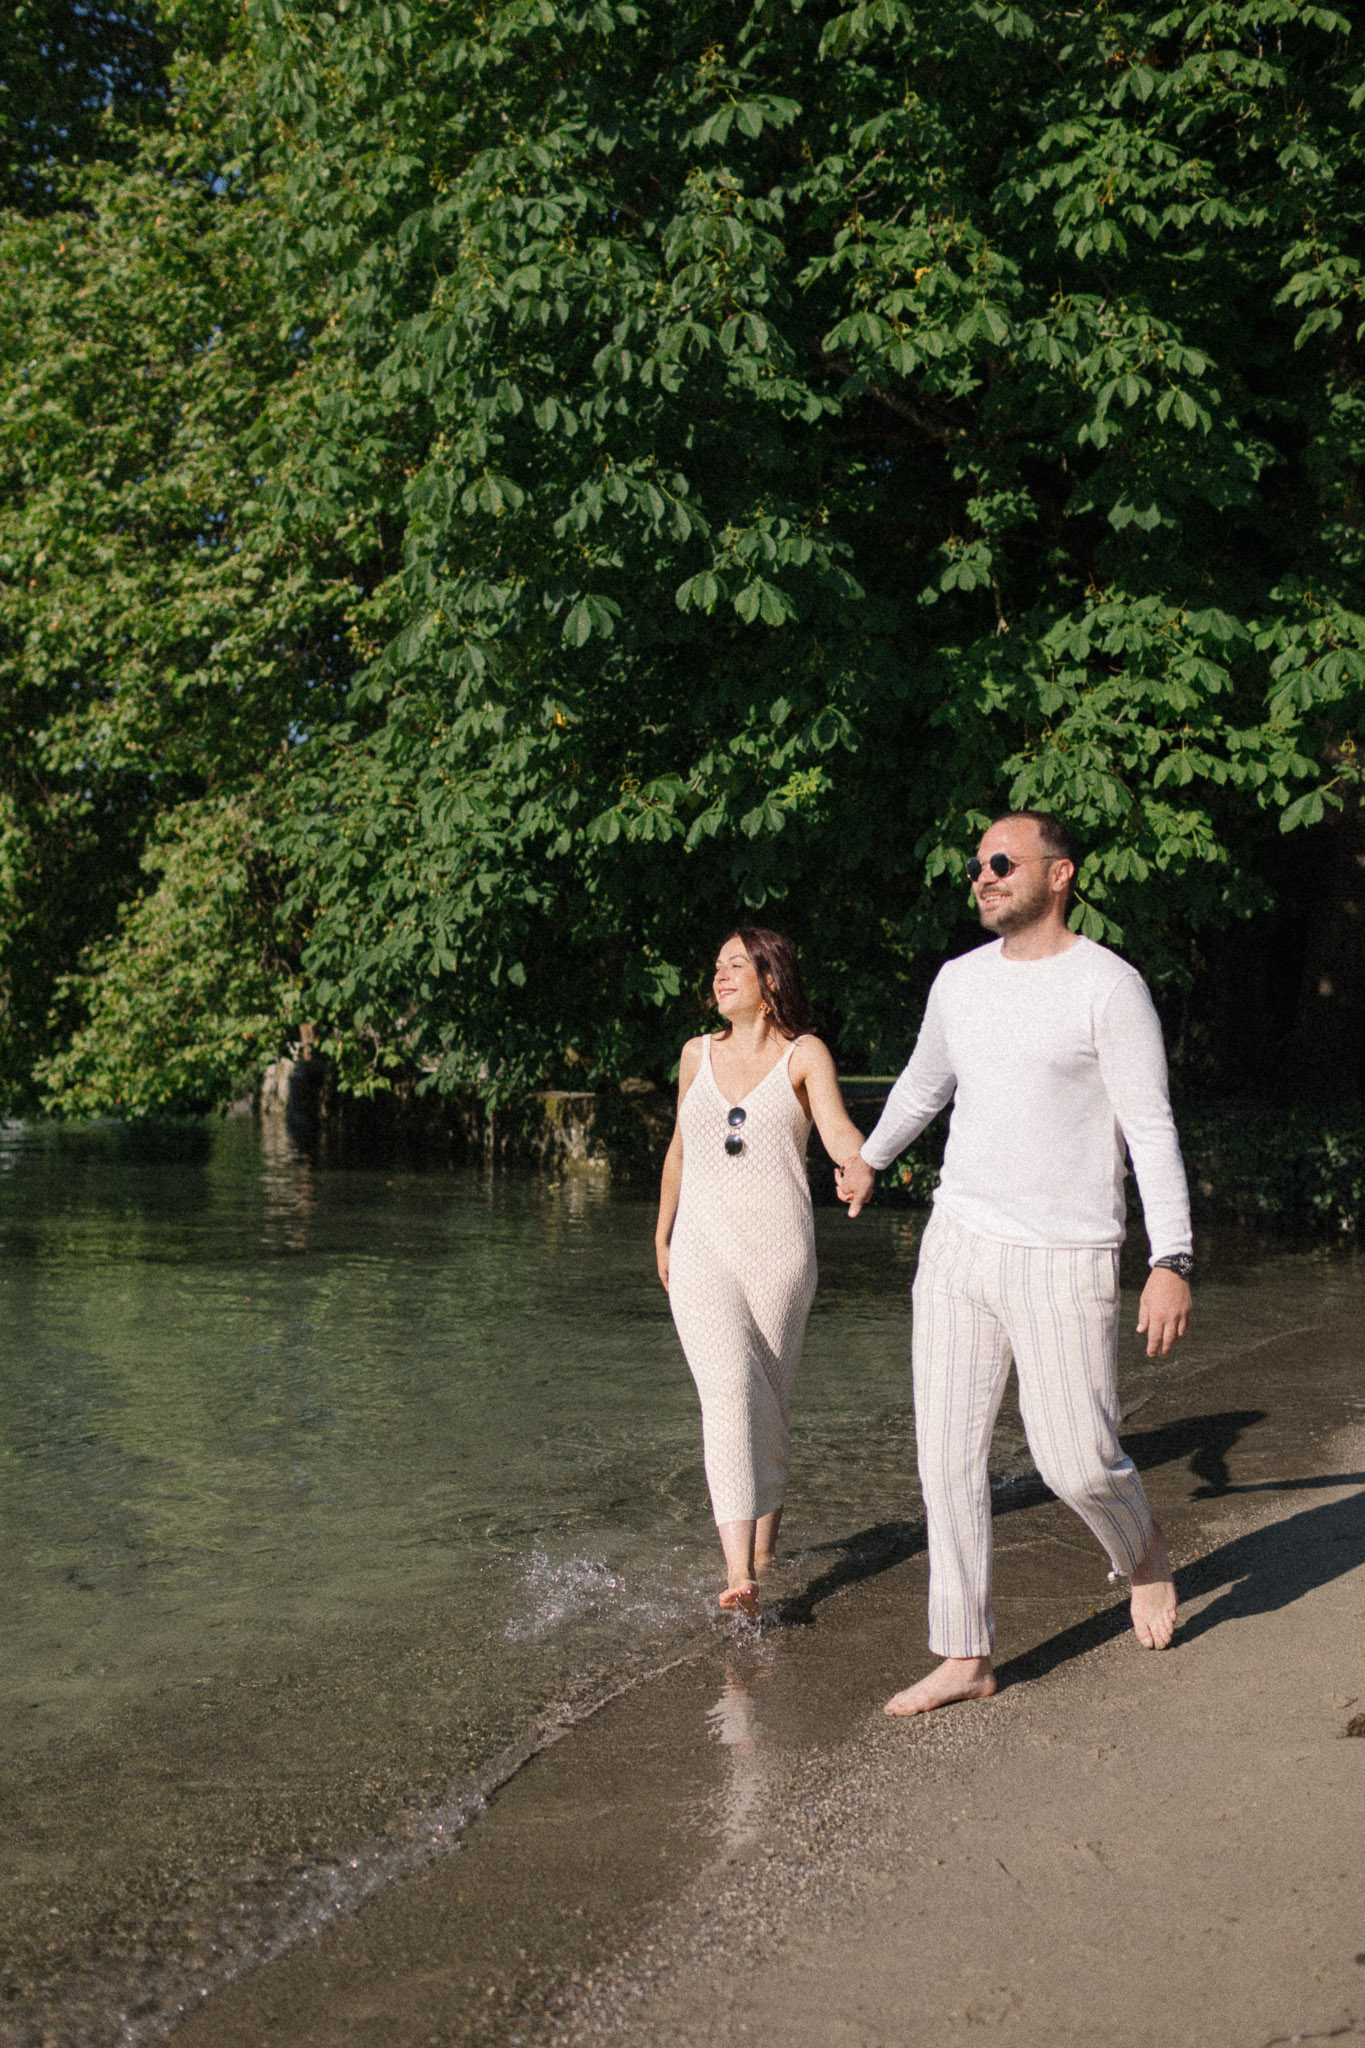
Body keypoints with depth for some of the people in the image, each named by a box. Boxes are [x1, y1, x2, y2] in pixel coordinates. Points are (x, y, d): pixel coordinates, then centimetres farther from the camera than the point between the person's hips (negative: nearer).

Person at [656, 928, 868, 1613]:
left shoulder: (804, 1055, 3)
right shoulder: (697, 1054, 13)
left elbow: (839, 1133, -12)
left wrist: (861, 1163, -35)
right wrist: (662, 1235, 28)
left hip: (778, 1253, -1)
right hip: (702, 1254, 1)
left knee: (769, 1401, 7)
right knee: (728, 1392, -16)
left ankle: (765, 1542, 29)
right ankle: (739, 1573, -24)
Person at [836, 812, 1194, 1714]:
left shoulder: (1107, 985, -10)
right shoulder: (960, 981, 9)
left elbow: (1152, 1129, -13)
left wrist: (1173, 1260, -22)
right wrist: (869, 1158, 39)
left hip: (1064, 1260, -5)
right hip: (958, 1242, 6)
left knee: (1078, 1461, -4)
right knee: (949, 1455, 3)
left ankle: (1142, 1553, 32)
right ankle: (967, 1656, 14)